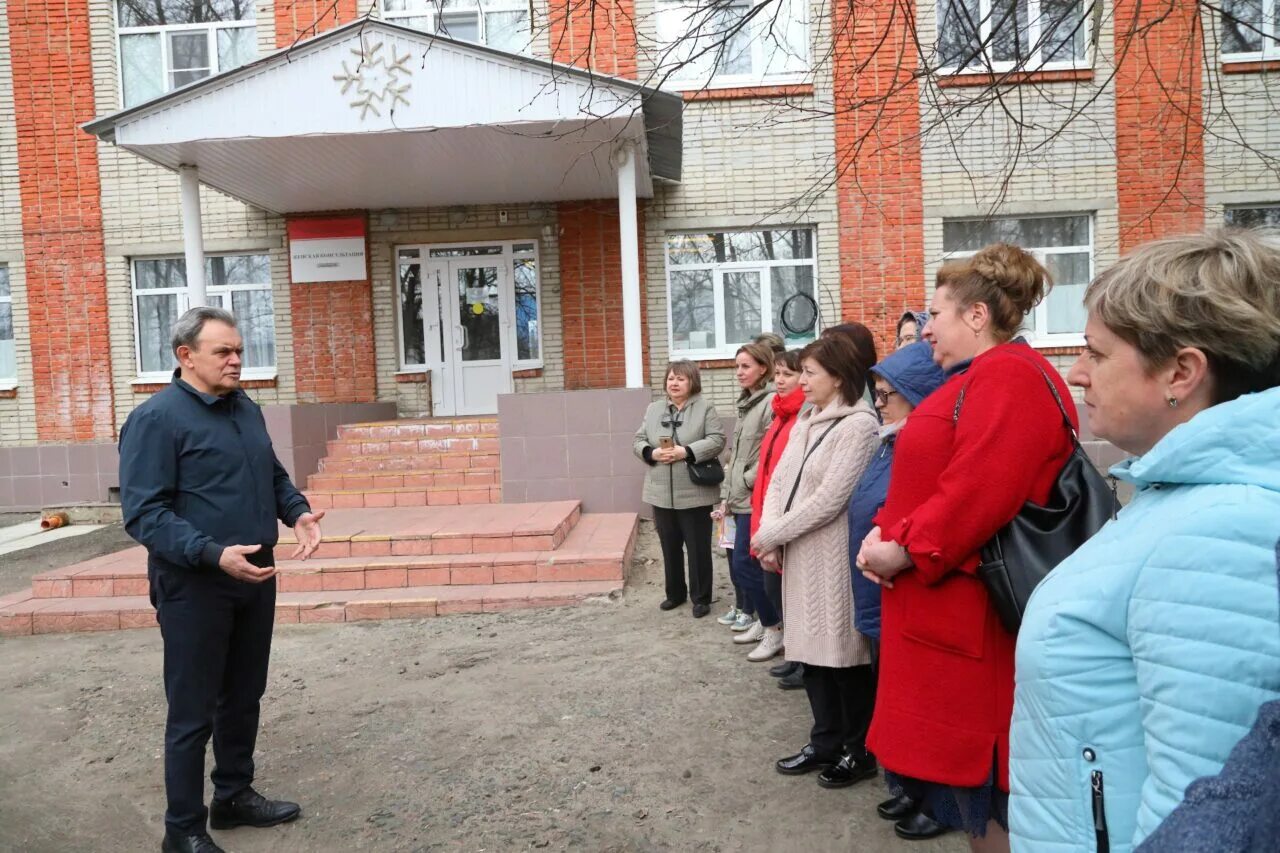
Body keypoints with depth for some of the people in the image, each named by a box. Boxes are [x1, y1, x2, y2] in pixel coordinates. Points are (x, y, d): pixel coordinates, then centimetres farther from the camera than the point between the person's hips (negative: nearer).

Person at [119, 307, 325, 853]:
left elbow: (274, 476, 19)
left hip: (255, 579, 7)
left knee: (244, 697, 18)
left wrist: (298, 512, -1)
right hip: (194, 587, -7)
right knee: (193, 711, 5)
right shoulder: (157, 418, -14)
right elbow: (143, 513, -18)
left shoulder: (247, 409, 9)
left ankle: (235, 796, 35)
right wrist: (214, 554, -29)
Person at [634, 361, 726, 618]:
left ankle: (701, 598, 18)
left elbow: (717, 440, -12)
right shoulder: (653, 409, 10)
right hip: (662, 493, 4)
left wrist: (687, 452, -22)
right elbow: (638, 440, 8)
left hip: (695, 493, -4)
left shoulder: (705, 408, -3)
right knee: (670, 547, 15)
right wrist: (652, 453, -13)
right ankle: (675, 593, 31)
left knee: (698, 548, 5)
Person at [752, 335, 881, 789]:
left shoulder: (858, 424, -13)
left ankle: (860, 751, 21)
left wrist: (770, 535, -14)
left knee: (843, 652, 3)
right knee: (813, 650, 14)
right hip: (799, 555, 8)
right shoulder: (805, 422, 13)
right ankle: (825, 742, 29)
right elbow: (780, 481, 10)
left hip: (833, 557, -8)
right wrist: (770, 536, -5)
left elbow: (829, 498, -19)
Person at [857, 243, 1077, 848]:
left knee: (976, 760, 4)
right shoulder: (975, 379, 17)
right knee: (956, 748, 19)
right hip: (943, 601, 10)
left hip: (969, 607, -10)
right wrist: (886, 533, 2)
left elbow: (980, 491, -27)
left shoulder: (1007, 376, -16)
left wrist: (906, 549, -17)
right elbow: (929, 479, 17)